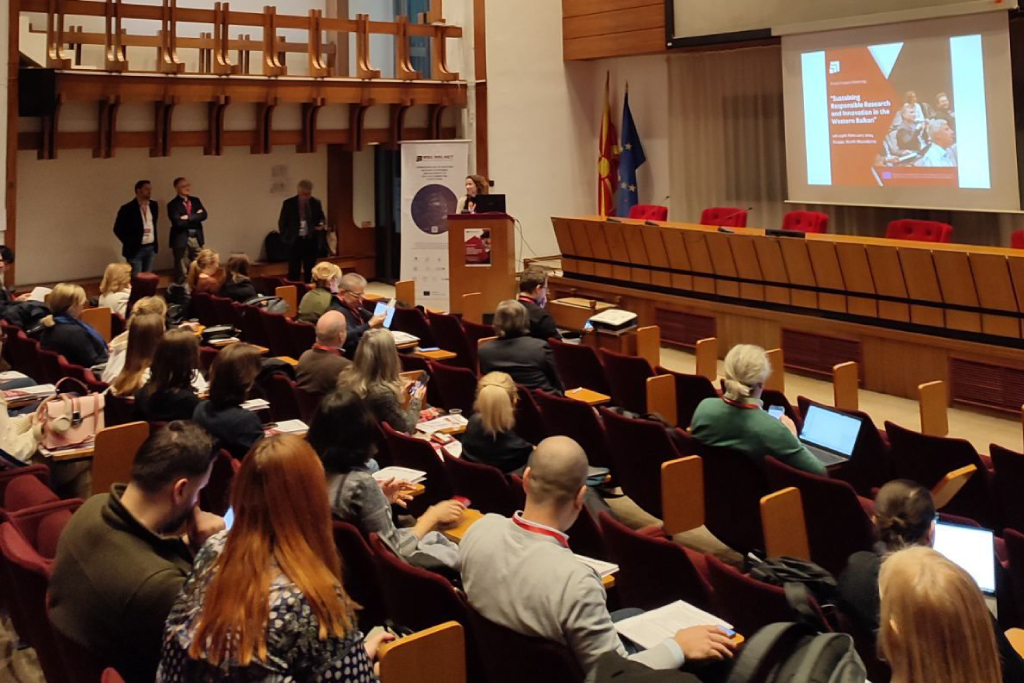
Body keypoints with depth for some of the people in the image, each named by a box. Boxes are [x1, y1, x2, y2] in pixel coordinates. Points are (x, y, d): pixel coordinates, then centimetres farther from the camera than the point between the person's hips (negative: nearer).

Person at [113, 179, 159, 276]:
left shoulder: (154, 205, 6)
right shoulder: (128, 208, -13)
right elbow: (118, 229, -9)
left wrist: (155, 243, 11)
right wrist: (129, 243, -9)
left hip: (151, 248, 6)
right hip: (135, 249, -6)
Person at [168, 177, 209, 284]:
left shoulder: (195, 200, 11)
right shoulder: (173, 204, -6)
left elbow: (204, 215, -4)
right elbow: (178, 222, -19)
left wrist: (189, 217, -14)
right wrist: (195, 217, -10)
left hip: (196, 238, 5)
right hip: (181, 240, -5)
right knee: (182, 272, 1)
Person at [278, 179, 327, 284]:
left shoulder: (316, 203, 1)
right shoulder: (288, 203, -5)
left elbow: (322, 218, 13)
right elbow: (282, 222, 2)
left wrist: (322, 224, -9)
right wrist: (285, 238, -3)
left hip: (311, 240, 2)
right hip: (295, 241, -2)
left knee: (310, 271, 9)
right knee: (294, 271, -1)